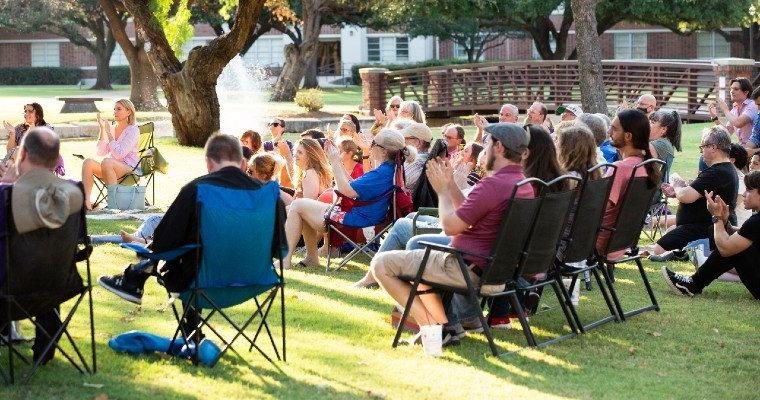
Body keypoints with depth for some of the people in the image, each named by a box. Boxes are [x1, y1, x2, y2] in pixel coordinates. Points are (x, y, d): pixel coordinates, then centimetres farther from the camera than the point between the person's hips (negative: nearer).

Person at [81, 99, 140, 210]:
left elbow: (119, 154, -16)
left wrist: (109, 133, -12)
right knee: (88, 162, -21)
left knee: (106, 162, -35)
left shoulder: (133, 130, -4)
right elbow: (101, 153, 5)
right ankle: (86, 200, -33)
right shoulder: (111, 129, 14)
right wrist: (102, 129, 0)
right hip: (111, 168, 6)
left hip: (129, 169, -6)